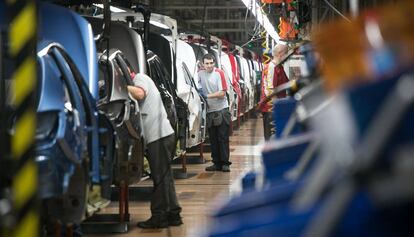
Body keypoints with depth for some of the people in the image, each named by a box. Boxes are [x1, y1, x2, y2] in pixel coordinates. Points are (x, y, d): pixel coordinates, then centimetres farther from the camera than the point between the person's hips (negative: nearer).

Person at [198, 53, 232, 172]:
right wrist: (200, 91, -4)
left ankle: (225, 163, 1)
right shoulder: (200, 74, 3)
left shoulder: (219, 73, -9)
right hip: (209, 111, 4)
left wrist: (207, 95, -19)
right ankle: (216, 163, 15)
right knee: (213, 139, 8)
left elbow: (222, 93, -13)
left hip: (222, 110, -4)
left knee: (223, 138, -4)